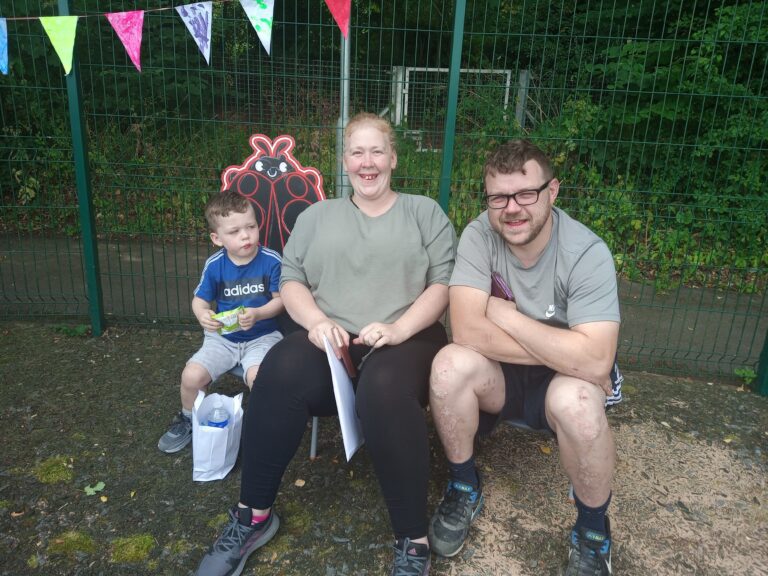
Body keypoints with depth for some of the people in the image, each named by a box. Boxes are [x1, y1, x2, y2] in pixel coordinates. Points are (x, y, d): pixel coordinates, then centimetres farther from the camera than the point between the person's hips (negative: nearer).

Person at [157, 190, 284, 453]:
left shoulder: (271, 260, -12)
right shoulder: (214, 265, -5)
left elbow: (280, 300, -6)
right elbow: (199, 300, 4)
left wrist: (257, 314, -24)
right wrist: (203, 315, -19)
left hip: (261, 336, -3)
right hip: (222, 337, 3)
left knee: (257, 377, -31)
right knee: (191, 375, -14)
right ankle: (188, 420, 22)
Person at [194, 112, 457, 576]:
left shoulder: (425, 212, 13)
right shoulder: (317, 216, 20)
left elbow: (444, 284, 3)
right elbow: (291, 280, 11)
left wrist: (398, 329, -14)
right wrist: (316, 321, -11)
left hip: (407, 340, -2)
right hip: (330, 342, 2)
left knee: (383, 390, -37)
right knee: (280, 371, -31)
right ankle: (254, 515, -13)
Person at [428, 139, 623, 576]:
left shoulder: (587, 253, -21)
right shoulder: (479, 236, -15)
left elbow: (594, 362, -31)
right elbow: (466, 332, -26)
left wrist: (504, 314, -24)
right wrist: (563, 353, -25)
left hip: (566, 379, -1)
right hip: (500, 375, 2)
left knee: (576, 400, -35)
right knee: (451, 365, -29)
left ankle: (593, 530, -3)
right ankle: (465, 489, -1)